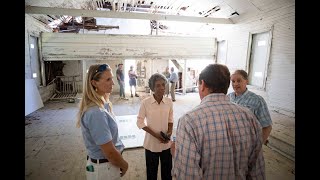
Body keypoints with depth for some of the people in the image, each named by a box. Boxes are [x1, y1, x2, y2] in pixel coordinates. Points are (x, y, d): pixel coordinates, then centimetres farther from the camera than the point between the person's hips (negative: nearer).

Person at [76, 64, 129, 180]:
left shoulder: (101, 104, 0)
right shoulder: (96, 112, -29)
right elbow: (110, 152, -24)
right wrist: (124, 165, -11)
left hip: (107, 163, 8)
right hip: (104, 167, -8)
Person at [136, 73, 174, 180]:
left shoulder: (169, 102, -6)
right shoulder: (145, 103, -16)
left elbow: (170, 119, 6)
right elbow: (140, 122, -9)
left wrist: (170, 132, -10)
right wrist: (155, 134, -17)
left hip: (166, 143, 3)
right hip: (151, 143, -2)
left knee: (167, 169, 19)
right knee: (152, 171, 17)